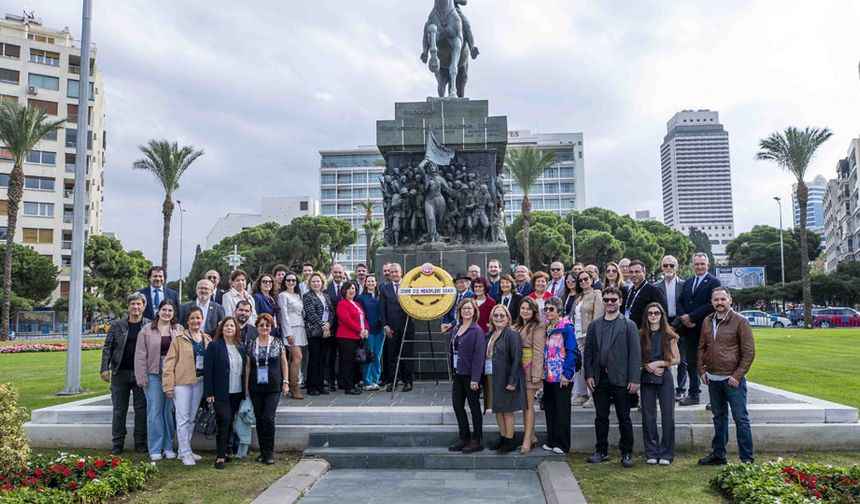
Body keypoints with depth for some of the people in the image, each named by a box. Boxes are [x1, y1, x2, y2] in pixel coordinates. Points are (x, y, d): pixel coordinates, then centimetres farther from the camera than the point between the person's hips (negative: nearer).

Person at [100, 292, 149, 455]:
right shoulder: (117, 325, 5)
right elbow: (107, 347, 5)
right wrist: (105, 368, -4)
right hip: (120, 373, 1)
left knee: (141, 409, 4)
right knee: (119, 409, 6)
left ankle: (140, 443, 13)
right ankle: (118, 444, 15)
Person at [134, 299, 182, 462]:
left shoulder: (179, 330, 6)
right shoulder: (147, 330, 2)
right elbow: (140, 355, 0)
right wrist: (142, 377, -5)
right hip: (154, 374, -1)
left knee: (170, 410, 7)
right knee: (155, 410, 0)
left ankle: (168, 447, 17)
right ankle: (155, 449, 8)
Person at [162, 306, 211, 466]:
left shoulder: (207, 340, 8)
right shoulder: (179, 339, -5)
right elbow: (169, 363, -7)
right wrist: (168, 385, -12)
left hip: (199, 382, 5)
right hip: (182, 382, -5)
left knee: (192, 418, 13)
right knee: (183, 417, -3)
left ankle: (184, 450, 25)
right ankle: (185, 453, 5)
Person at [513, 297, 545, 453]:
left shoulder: (538, 327, -7)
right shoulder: (517, 327, 15)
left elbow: (538, 351, -12)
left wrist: (536, 373, -17)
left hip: (530, 369, -7)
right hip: (519, 369, 7)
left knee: (528, 404, -5)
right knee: (523, 404, 10)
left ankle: (527, 440, -1)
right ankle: (531, 435, 21)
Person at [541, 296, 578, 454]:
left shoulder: (566, 327, -9)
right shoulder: (545, 327, 10)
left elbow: (572, 351, -12)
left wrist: (566, 374, -16)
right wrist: (542, 372, 10)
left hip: (561, 377, -6)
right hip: (548, 375, 7)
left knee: (562, 409, 0)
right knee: (549, 408, 11)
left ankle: (562, 444, 8)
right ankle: (551, 441, 21)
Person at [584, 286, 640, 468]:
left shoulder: (629, 325, 1)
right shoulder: (594, 325, 10)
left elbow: (635, 353, -4)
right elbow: (588, 351, 9)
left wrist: (634, 379, -11)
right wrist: (588, 375, 0)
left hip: (620, 379, -3)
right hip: (599, 379, 3)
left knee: (624, 418, 4)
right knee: (601, 417, 10)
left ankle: (627, 453, 15)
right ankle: (602, 451, 20)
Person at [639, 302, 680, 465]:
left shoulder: (669, 335, 2)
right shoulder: (641, 335, 4)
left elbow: (676, 359, 1)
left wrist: (659, 363, -11)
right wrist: (648, 367, -11)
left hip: (665, 378, -1)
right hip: (646, 378, 1)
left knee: (668, 415, -1)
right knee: (648, 416, 3)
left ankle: (666, 453, 9)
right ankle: (651, 453, 12)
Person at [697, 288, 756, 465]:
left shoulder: (740, 321, -8)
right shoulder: (707, 321, 8)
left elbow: (749, 351, -9)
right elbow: (701, 348, 15)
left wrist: (738, 376, -13)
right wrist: (701, 370, 5)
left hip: (732, 379, -5)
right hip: (713, 379, 6)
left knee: (741, 418, 0)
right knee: (719, 417, 16)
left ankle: (747, 459, 8)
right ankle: (718, 454, 26)